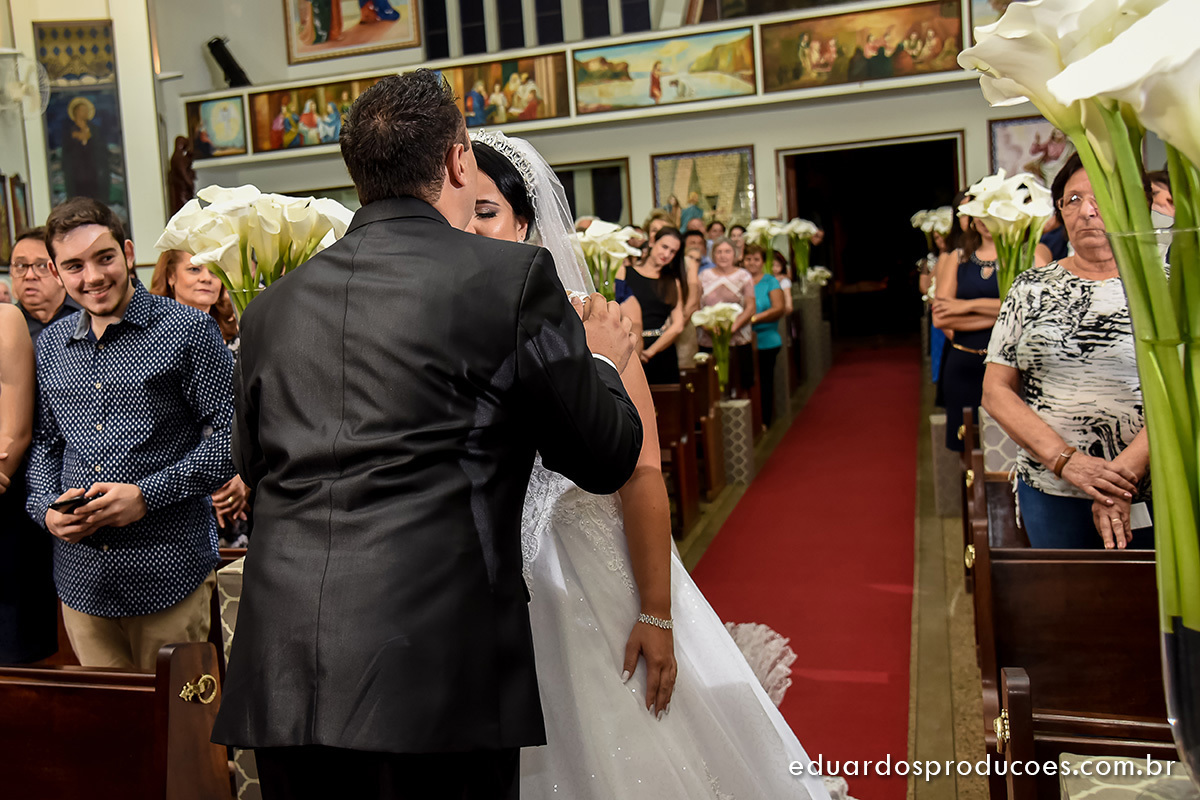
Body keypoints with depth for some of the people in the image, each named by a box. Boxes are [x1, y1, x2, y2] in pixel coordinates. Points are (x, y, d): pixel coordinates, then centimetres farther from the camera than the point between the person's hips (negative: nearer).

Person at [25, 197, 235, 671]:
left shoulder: (188, 330, -6)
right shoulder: (51, 344, 11)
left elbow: (230, 434, -9)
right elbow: (43, 443, 18)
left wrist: (147, 494, -17)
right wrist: (46, 509, -1)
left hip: (169, 574, -4)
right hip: (81, 578, 5)